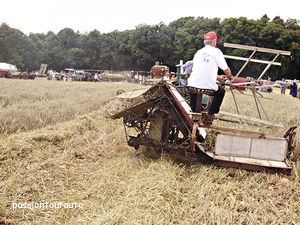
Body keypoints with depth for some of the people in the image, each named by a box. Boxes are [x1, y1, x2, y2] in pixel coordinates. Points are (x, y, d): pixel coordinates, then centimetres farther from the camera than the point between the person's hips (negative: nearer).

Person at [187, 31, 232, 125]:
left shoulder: (198, 52, 18)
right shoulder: (216, 51, 1)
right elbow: (226, 69, 1)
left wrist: (218, 77, 32)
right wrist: (229, 77, 23)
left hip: (193, 84, 4)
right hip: (208, 86, -3)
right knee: (221, 92, 25)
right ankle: (209, 115, 19)